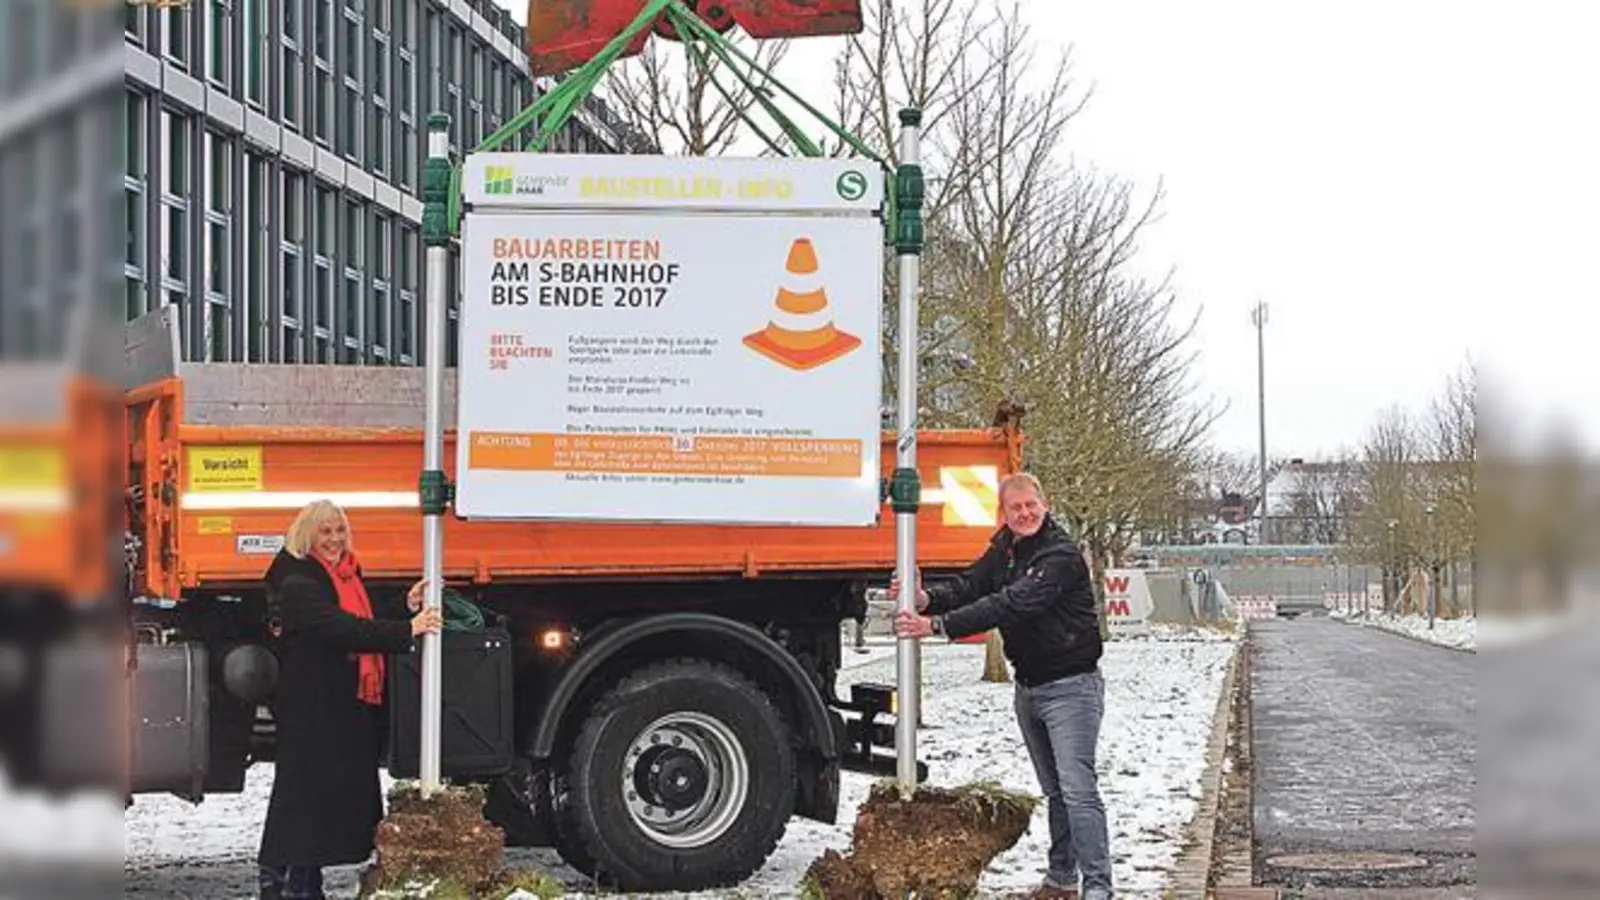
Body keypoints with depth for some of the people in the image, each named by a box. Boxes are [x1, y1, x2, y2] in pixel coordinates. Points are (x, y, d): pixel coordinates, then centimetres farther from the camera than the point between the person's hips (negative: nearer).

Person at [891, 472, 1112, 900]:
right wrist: (926, 598, -27)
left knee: (1078, 789, -15)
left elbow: (1011, 605, -30)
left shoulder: (1062, 556, -20)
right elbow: (970, 584, -5)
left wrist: (937, 625, -36)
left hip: (1069, 687, -8)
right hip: (1028, 687, 9)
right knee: (1055, 790, 17)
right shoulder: (1004, 550, 8)